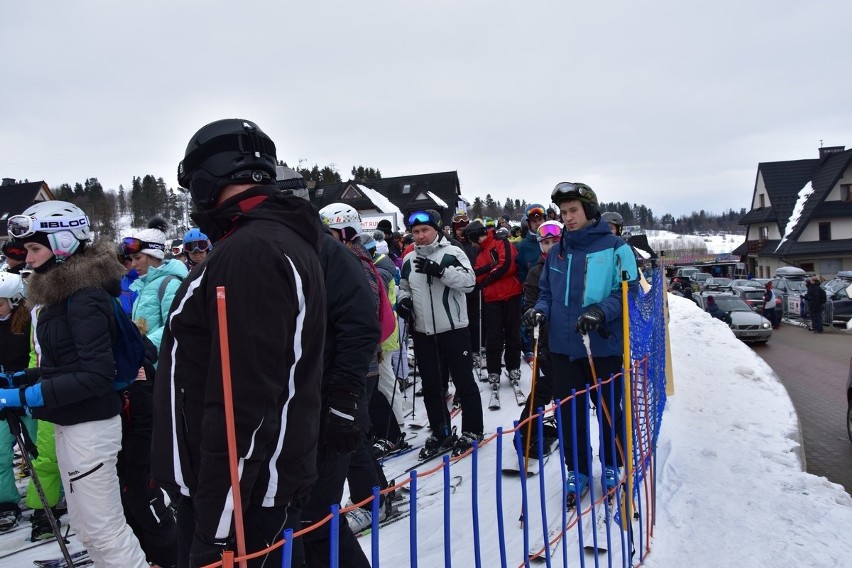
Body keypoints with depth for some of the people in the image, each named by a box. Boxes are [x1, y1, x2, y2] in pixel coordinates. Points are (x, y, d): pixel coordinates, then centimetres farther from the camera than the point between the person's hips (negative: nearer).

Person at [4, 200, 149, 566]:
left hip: (90, 427, -10)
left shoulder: (86, 297, -19)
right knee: (84, 525, 20)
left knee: (103, 529, 1)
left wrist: (27, 397, -24)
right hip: (69, 425, 10)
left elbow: (95, 375, -24)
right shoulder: (62, 292, 9)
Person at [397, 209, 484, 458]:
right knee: (431, 386, 12)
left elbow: (469, 281, -19)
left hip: (453, 330, -5)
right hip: (422, 333, 5)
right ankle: (440, 433, 26)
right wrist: (403, 300, -1)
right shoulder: (409, 260, 9)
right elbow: (404, 287, 20)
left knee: (464, 382, 6)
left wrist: (439, 270, -29)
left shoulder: (452, 253, -8)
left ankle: (471, 431, 20)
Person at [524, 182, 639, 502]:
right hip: (563, 347, 4)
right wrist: (540, 310, -4)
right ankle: (577, 470, 27)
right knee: (569, 412, 10)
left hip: (605, 346, -4)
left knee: (610, 410, 12)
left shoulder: (615, 247, -6)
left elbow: (628, 291, -8)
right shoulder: (557, 253, 10)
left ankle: (612, 466, 33)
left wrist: (601, 311, -24)